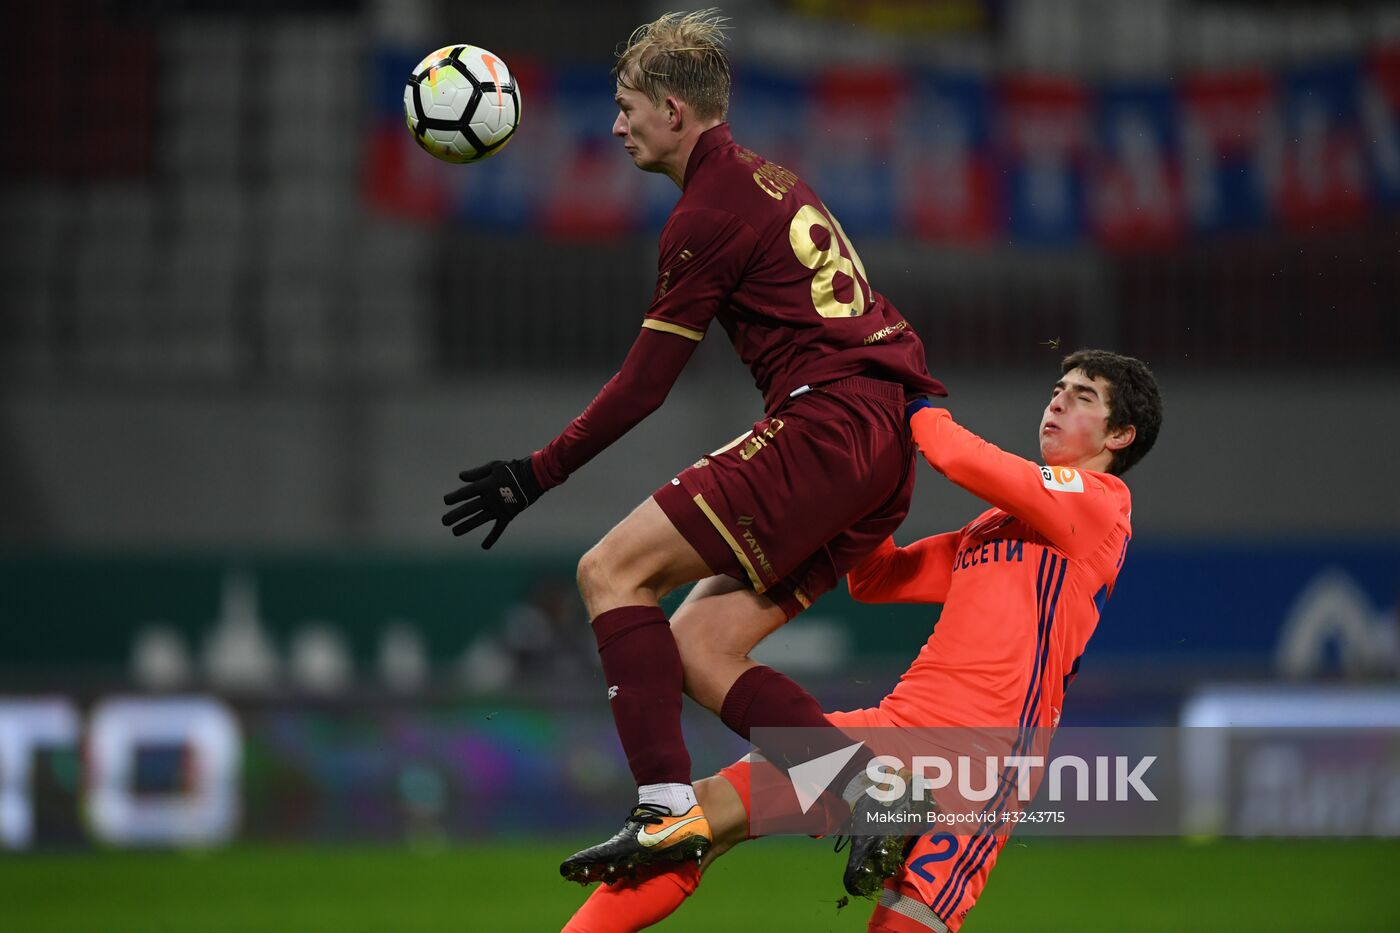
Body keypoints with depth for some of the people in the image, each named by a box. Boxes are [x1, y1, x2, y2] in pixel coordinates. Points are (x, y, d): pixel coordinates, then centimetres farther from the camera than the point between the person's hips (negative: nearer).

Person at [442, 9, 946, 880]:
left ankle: (667, 806, -21)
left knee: (613, 571, -9)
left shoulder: (711, 213, -7)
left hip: (826, 426, -9)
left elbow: (642, 388, -5)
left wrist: (537, 474, 3)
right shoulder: (773, 181, 21)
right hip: (889, 443, 9)